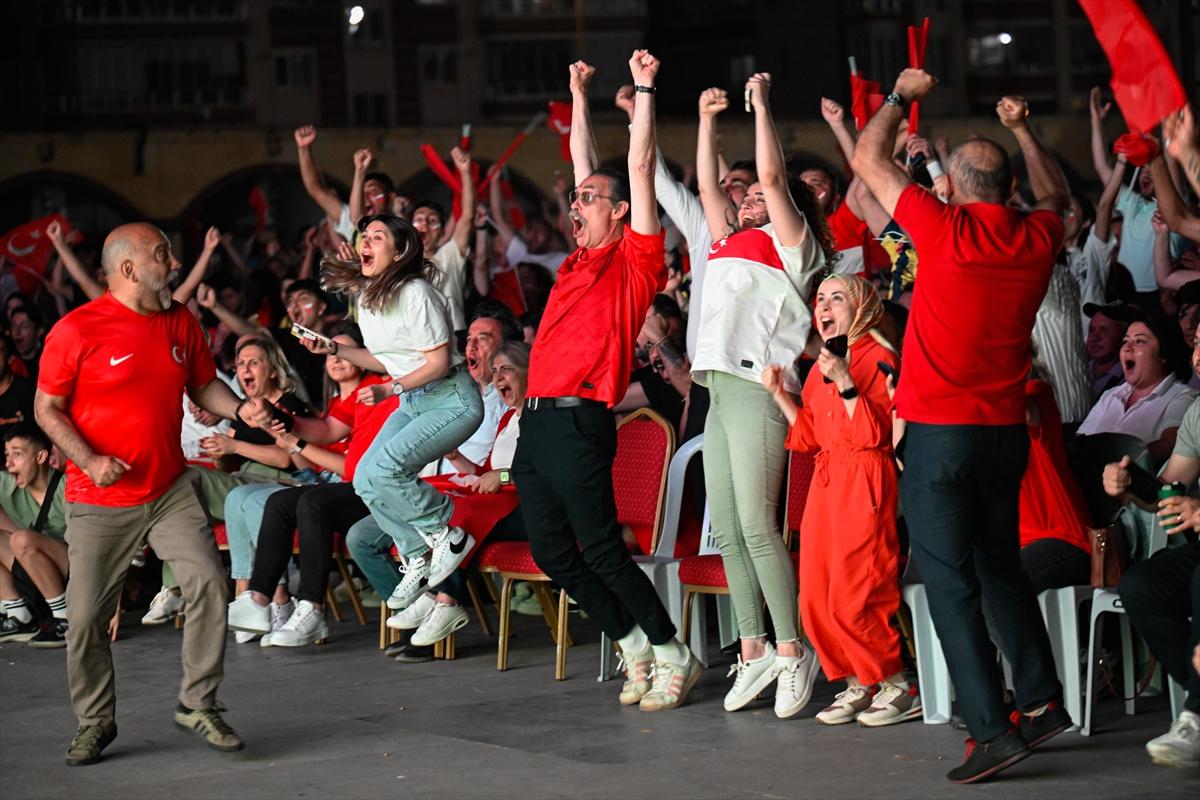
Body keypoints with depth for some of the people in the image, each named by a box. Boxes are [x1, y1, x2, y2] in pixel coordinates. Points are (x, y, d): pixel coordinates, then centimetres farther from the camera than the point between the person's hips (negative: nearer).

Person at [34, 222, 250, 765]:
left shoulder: (181, 322, 5)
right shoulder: (77, 330, -11)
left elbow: (203, 385, 17)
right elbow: (47, 408, -6)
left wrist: (241, 410, -3)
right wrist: (89, 461, -19)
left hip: (169, 490, 4)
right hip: (99, 501, -4)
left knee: (207, 581, -13)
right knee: (87, 617, 1)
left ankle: (197, 704, 1)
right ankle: (95, 721, 20)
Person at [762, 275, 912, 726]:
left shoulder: (877, 358, -8)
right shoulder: (821, 367, 17)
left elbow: (875, 433, -16)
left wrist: (845, 382, -23)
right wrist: (778, 393, 13)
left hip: (865, 484, -8)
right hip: (826, 484, 8)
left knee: (854, 598, -12)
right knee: (816, 599, 5)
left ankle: (902, 688, 0)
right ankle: (857, 684, 15)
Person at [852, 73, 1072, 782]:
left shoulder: (947, 229, -13)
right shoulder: (1036, 239, 1)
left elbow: (869, 158, 1)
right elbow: (1055, 193, 29)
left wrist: (901, 96, 16)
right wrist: (1022, 129, 35)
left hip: (940, 432, -5)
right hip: (1007, 430, 6)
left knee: (951, 583, -3)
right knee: (1002, 567, 21)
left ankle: (992, 730, -9)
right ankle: (1043, 700, 20)